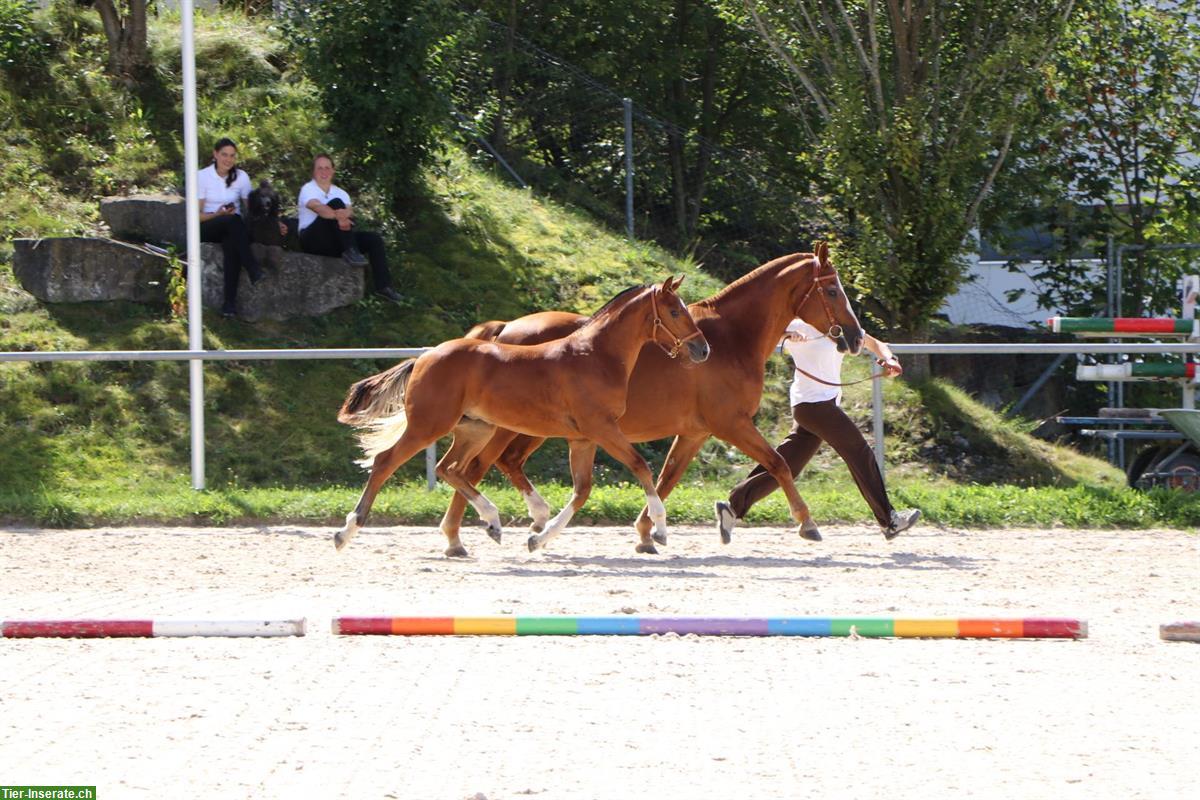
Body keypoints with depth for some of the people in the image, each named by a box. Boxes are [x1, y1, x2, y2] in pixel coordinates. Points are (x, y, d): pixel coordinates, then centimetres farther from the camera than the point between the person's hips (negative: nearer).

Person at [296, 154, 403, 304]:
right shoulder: (308, 189, -5)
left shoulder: (340, 192, 15)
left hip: (334, 241, 7)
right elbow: (318, 207, -27)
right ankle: (350, 252, -34)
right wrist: (338, 216, -47)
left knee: (374, 239, -8)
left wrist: (346, 214, -34)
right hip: (314, 240, -7)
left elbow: (349, 210, -7)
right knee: (336, 203, -27)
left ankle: (383, 286, -10)